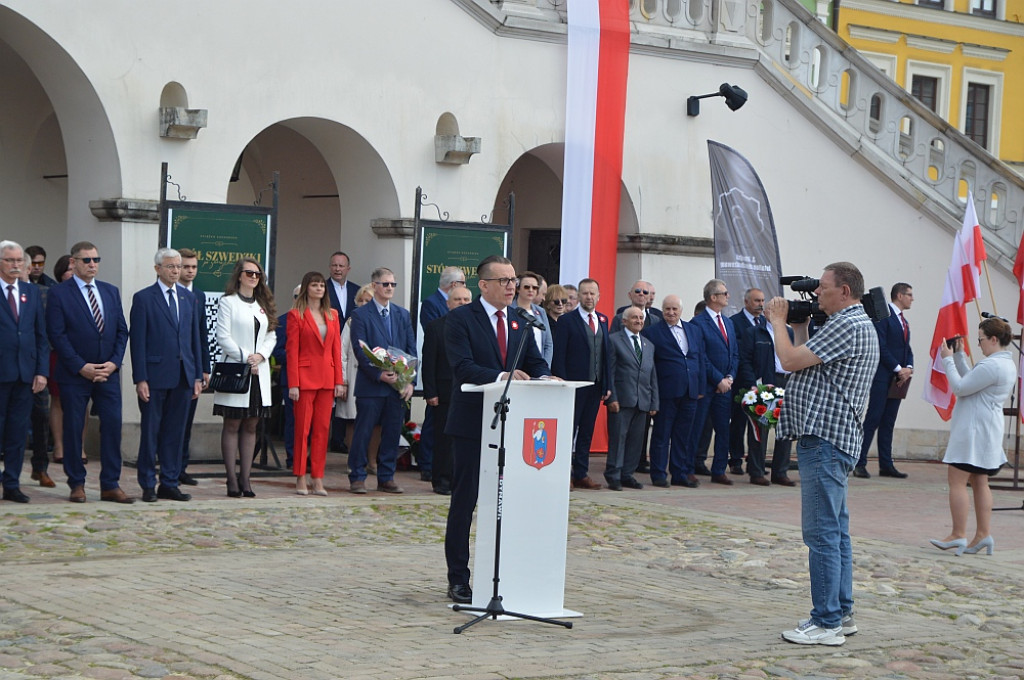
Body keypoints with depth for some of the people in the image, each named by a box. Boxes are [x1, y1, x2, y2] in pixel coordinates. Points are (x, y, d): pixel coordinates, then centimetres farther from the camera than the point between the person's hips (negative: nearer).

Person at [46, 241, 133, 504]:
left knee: (113, 425, -1)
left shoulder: (111, 292, 13)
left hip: (108, 372, 4)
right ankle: (77, 484, 12)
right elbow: (56, 335, -8)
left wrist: (114, 362, -4)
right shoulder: (58, 293, -3)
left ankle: (110, 485, 5)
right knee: (73, 428, 1)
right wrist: (81, 367, -14)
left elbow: (122, 331, 11)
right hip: (74, 374, -4)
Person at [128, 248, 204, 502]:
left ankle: (170, 484, 15)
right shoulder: (143, 298, -2)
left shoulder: (188, 298, 13)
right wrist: (140, 379, -12)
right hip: (155, 376, -5)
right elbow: (137, 341, -6)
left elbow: (194, 338, 14)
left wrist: (198, 376, 9)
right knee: (150, 431, 2)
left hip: (183, 376, 5)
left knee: (175, 432, 8)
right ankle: (148, 485, 10)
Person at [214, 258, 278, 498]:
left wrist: (260, 355, -6)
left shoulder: (263, 305, 16)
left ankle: (245, 478, 8)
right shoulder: (227, 302, -1)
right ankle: (232, 480, -2)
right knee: (232, 426, -3)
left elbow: (271, 336, 13)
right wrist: (245, 357, -14)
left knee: (251, 426, 5)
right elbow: (223, 337, -8)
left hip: (259, 372, 5)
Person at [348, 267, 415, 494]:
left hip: (398, 385, 4)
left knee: (392, 433, 7)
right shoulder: (360, 315, -1)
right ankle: (357, 478, 7)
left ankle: (386, 478, 15)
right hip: (371, 385, -4)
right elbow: (360, 351, -8)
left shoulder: (403, 314, 13)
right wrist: (379, 374, -18)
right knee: (363, 433, -1)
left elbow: (411, 350, 10)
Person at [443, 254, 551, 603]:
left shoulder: (519, 322, 12)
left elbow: (535, 363, 9)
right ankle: (458, 579, 10)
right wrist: (502, 376, -32)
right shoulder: (460, 319, -7)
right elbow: (462, 367, -18)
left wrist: (543, 378, -14)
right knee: (464, 502, 3)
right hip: (472, 425, -5)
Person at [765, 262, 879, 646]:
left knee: (822, 533, -9)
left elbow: (791, 360, -18)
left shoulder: (847, 326, -16)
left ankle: (827, 622, -8)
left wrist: (778, 321, -3)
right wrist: (799, 326, 16)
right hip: (831, 440, 11)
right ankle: (841, 613, 21)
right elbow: (806, 363, 23)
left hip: (825, 441, -11)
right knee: (835, 531, 15)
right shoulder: (854, 323, 19)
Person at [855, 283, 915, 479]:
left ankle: (886, 465, 8)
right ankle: (860, 464, -8)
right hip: (882, 376, -8)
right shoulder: (883, 314, -7)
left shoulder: (904, 321, 20)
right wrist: (898, 369, -15)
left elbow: (907, 349, 18)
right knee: (873, 419, -9)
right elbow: (881, 346, -14)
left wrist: (908, 368, -2)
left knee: (888, 422, 8)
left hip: (898, 378, 8)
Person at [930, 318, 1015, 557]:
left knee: (957, 480, -8)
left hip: (974, 428, -11)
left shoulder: (992, 365, -19)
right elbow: (970, 380, 20)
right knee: (979, 482, 12)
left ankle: (958, 535, -8)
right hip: (988, 431, 11)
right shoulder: (1007, 364, 15)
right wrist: (959, 356, 16)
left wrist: (948, 359, -8)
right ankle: (983, 534, 12)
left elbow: (961, 387, -18)